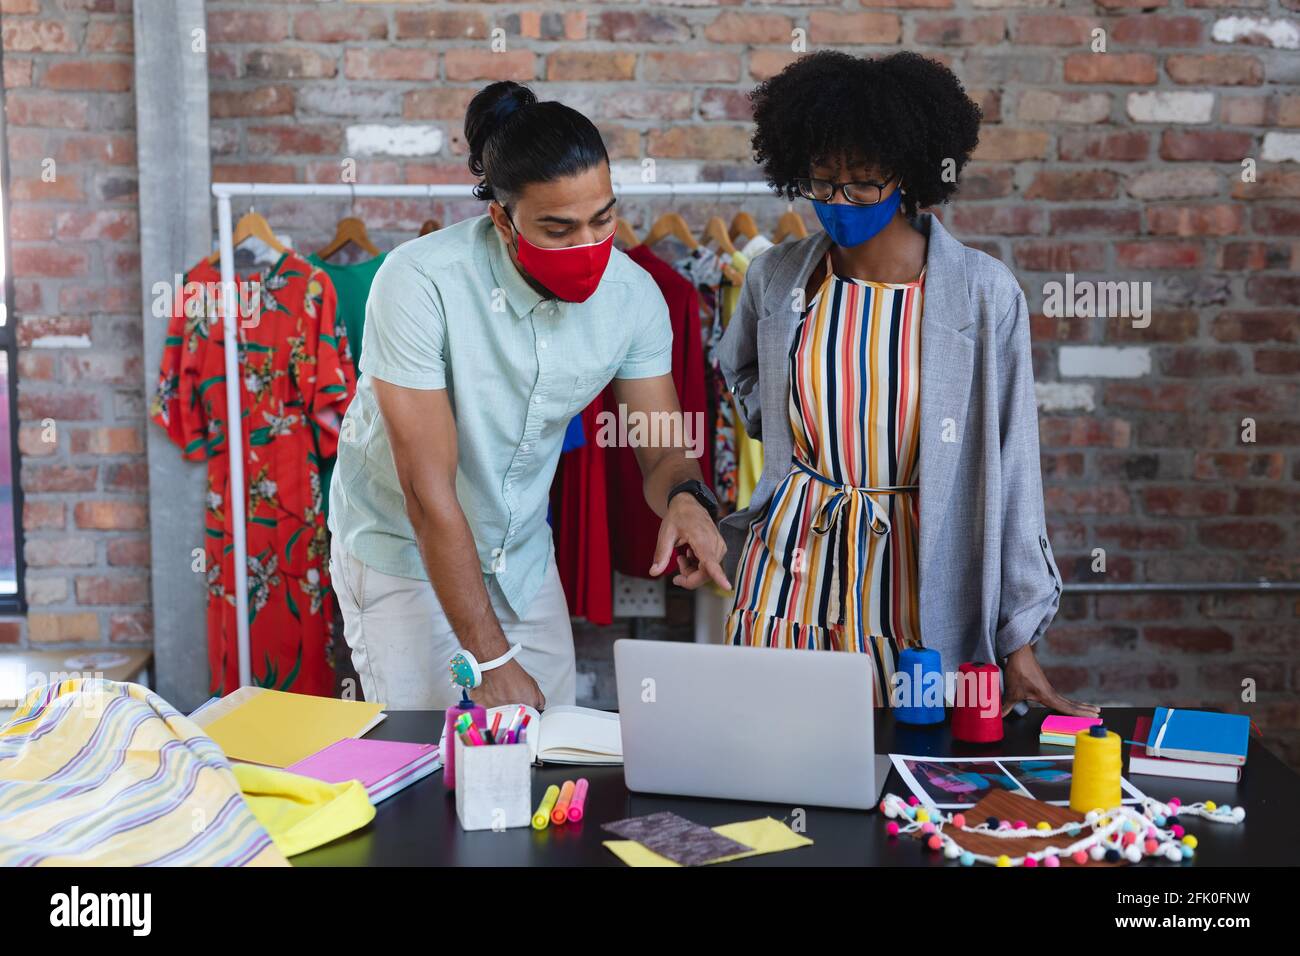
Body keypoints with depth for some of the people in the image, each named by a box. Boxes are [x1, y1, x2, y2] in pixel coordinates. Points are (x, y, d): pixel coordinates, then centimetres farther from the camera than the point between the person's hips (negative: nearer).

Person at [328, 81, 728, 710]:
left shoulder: (633, 294, -14)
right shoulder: (420, 282, -28)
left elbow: (662, 451, -5)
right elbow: (429, 493, -28)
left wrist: (685, 497, -31)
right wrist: (492, 660, -28)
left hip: (524, 555, 4)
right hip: (403, 551, -4)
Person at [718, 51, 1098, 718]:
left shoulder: (984, 293, -10)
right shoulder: (775, 277, -1)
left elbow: (1009, 466, -7)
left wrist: (1018, 638, -7)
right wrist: (792, 436, 6)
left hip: (918, 583, -2)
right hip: (788, 571, 3)